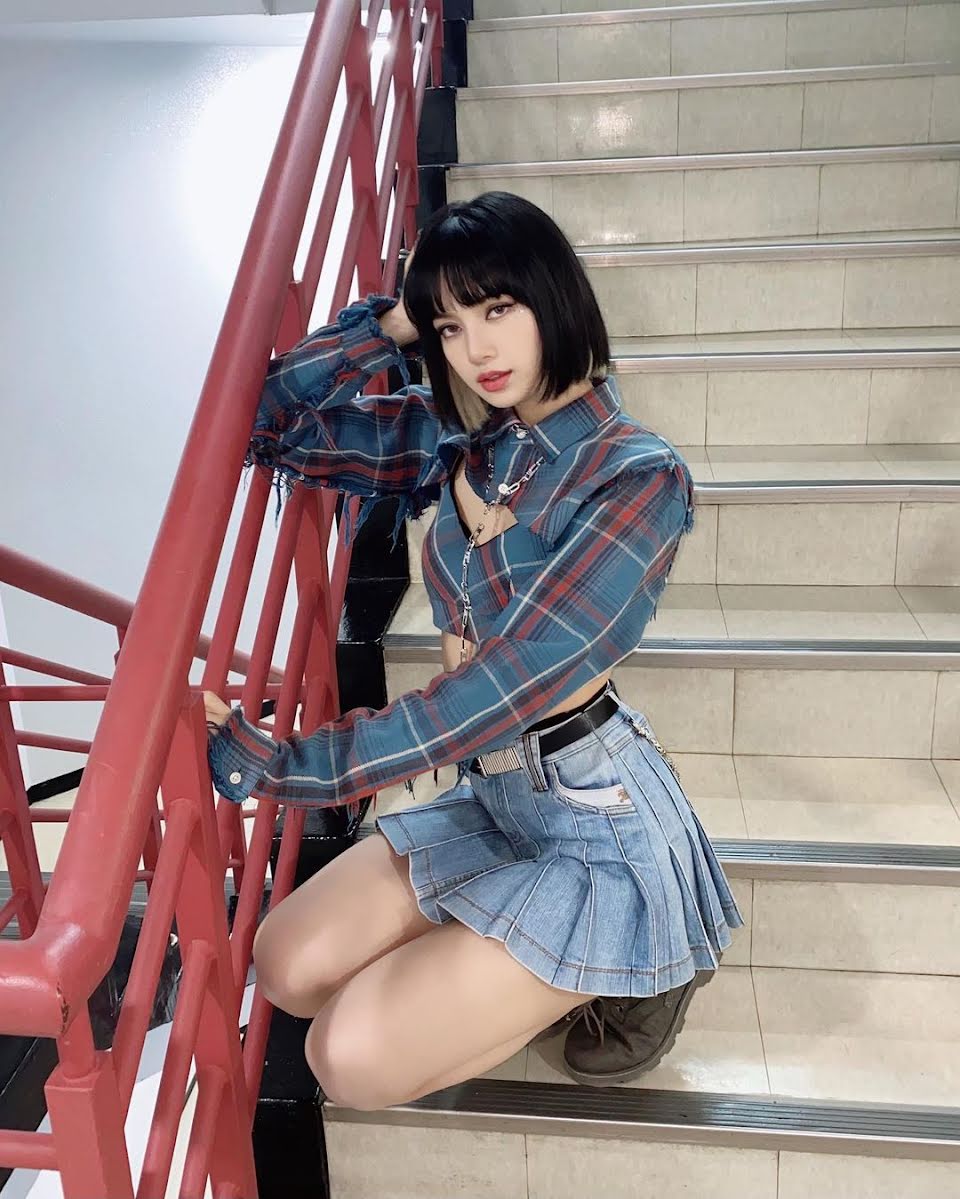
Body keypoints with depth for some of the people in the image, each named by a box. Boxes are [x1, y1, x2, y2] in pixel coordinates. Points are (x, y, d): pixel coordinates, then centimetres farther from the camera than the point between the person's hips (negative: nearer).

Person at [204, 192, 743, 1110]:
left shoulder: (639, 477, -20)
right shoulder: (457, 436, 1)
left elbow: (505, 687, -27)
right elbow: (270, 422, 1)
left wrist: (281, 765, -27)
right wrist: (390, 324, -8)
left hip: (601, 821, -7)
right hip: (488, 795, 7)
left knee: (353, 1059, -11)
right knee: (289, 971, 0)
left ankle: (623, 970, 9)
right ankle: (560, 970, 14)